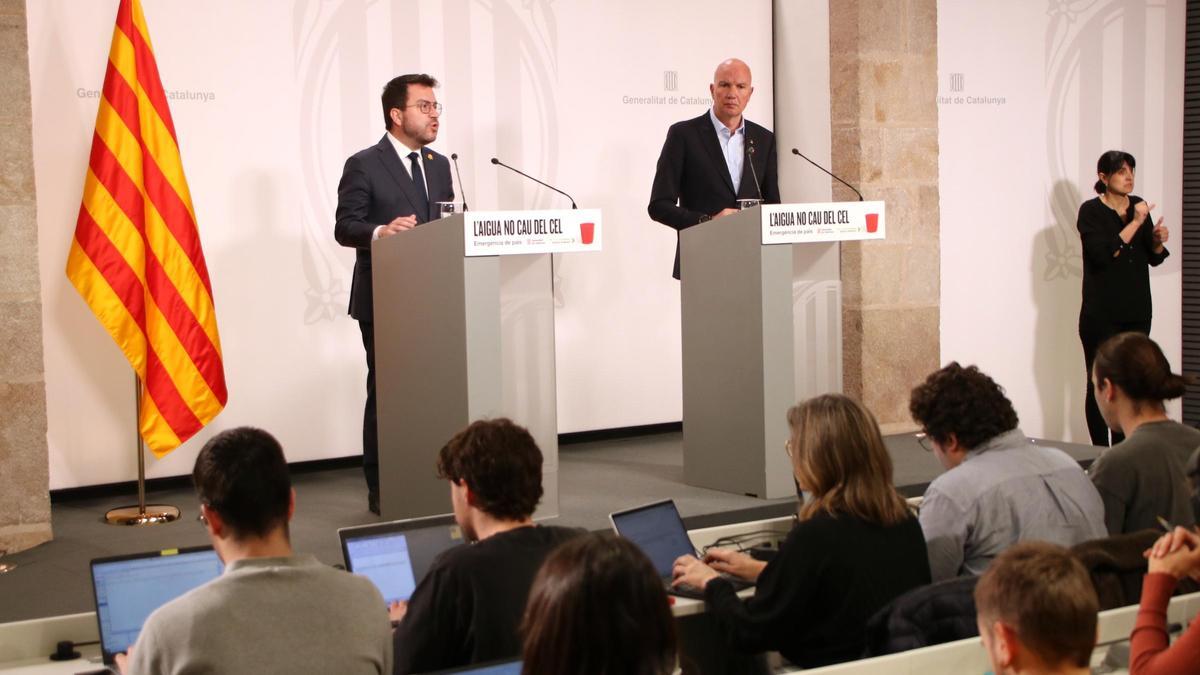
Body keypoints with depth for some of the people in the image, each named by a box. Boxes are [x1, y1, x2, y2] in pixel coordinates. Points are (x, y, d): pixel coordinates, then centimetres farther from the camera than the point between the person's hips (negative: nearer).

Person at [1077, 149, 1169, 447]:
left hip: (1137, 311, 5)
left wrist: (1158, 240, -6)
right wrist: (1135, 223, -19)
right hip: (1102, 314, -5)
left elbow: (1154, 258, 15)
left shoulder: (1138, 206, 9)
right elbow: (1103, 254, -20)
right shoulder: (1091, 211, -6)